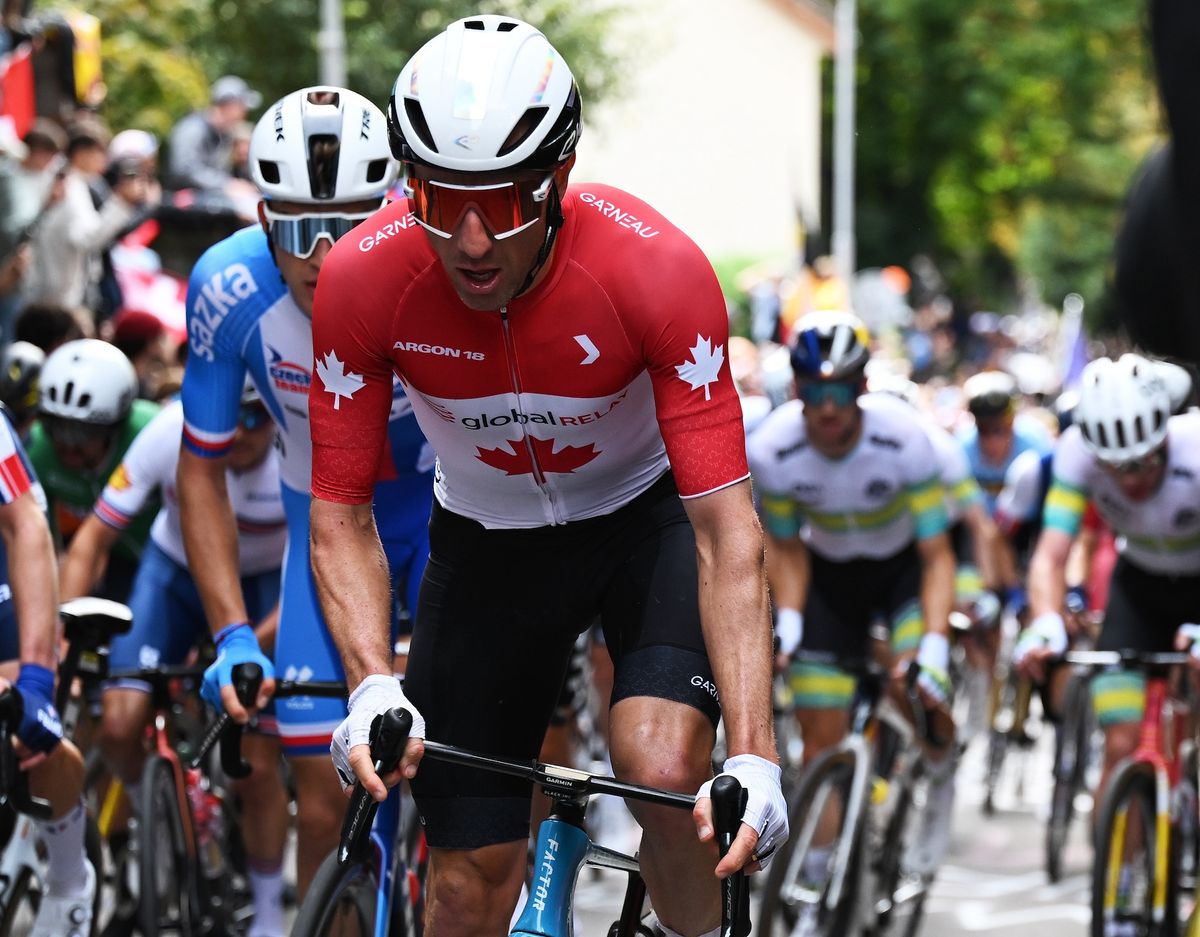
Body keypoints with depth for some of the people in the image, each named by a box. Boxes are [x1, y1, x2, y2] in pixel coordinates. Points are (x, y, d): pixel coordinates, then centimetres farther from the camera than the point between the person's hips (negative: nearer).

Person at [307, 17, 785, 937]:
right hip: (489, 541, 2)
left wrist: (755, 756, -40)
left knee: (665, 774, -28)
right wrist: (372, 684, -34)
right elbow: (342, 515, -16)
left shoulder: (659, 268, -32)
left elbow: (726, 525, -32)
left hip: (649, 515, -2)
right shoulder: (361, 279, -27)